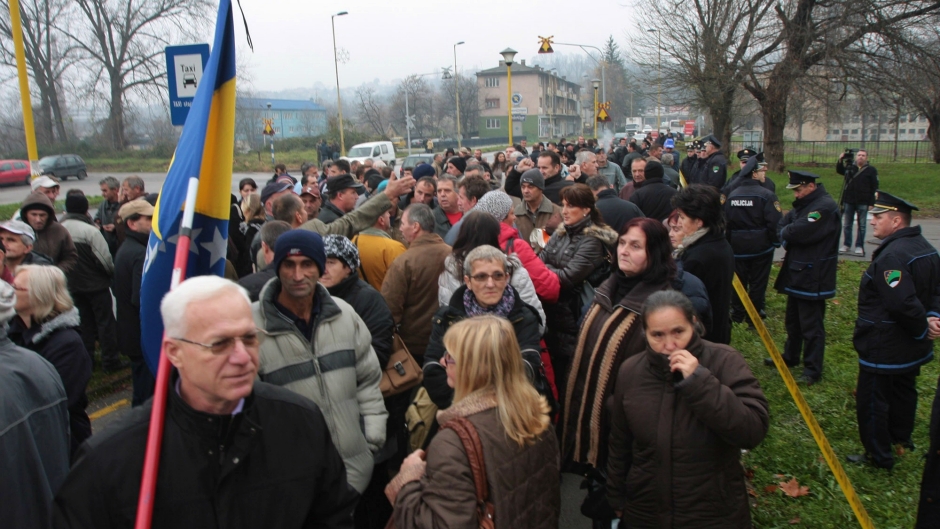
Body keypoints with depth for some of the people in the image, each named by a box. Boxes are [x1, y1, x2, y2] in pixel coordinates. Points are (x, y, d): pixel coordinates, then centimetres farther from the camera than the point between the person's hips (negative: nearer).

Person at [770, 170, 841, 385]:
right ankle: (790, 356, 37)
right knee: (793, 321, 22)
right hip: (796, 273, 10)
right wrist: (788, 235, -10)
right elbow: (783, 225, 10)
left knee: (811, 326, -2)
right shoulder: (803, 204, 13)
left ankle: (812, 370, 7)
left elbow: (799, 232, -27)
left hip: (813, 278, -10)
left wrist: (786, 233, -6)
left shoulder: (826, 207, -19)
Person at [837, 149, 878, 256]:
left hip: (863, 203, -3)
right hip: (848, 201, 3)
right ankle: (846, 245, 18)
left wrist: (871, 203, -10)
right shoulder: (849, 167, 5)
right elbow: (839, 170, 22)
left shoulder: (871, 170, -2)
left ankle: (859, 247, 9)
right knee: (846, 225, 8)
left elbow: (874, 188, -3)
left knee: (861, 226, 4)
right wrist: (840, 160, 2)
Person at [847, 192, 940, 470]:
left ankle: (878, 455, 13)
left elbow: (903, 303, -32)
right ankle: (901, 439, 44)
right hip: (912, 348, 10)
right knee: (904, 390, 25)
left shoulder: (891, 256, -27)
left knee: (872, 399, 2)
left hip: (883, 347, -10)